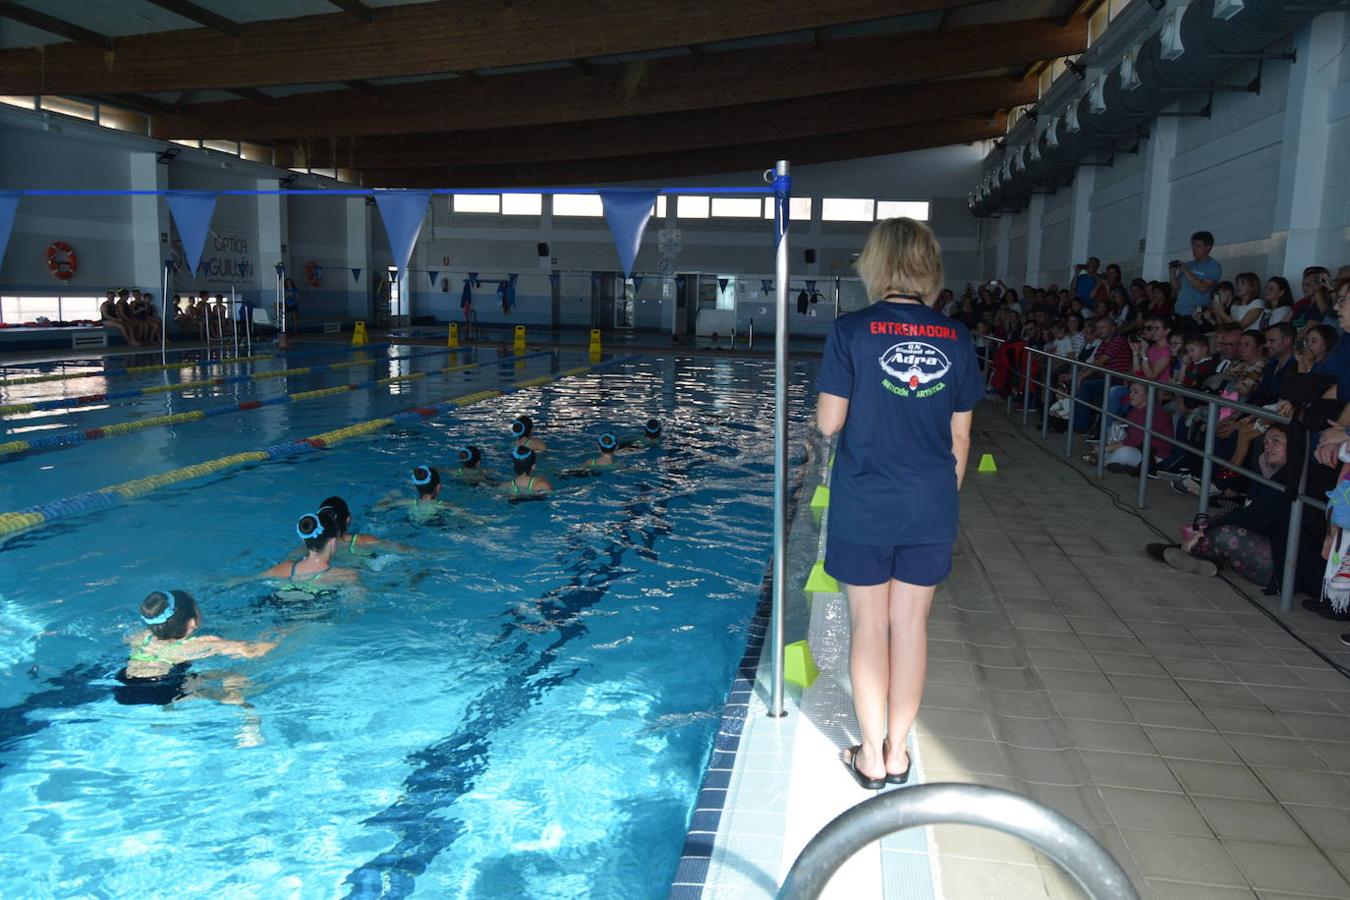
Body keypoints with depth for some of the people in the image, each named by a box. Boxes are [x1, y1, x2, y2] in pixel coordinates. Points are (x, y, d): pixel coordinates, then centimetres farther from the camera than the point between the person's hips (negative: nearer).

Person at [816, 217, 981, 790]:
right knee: (912, 624, 13)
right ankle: (897, 751, 26)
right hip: (930, 508, 3)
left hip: (864, 507, -3)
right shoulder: (955, 338, 1)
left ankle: (872, 756, 20)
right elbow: (960, 434, 5)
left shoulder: (851, 331, -10)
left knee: (869, 625, 9)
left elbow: (828, 424, -9)